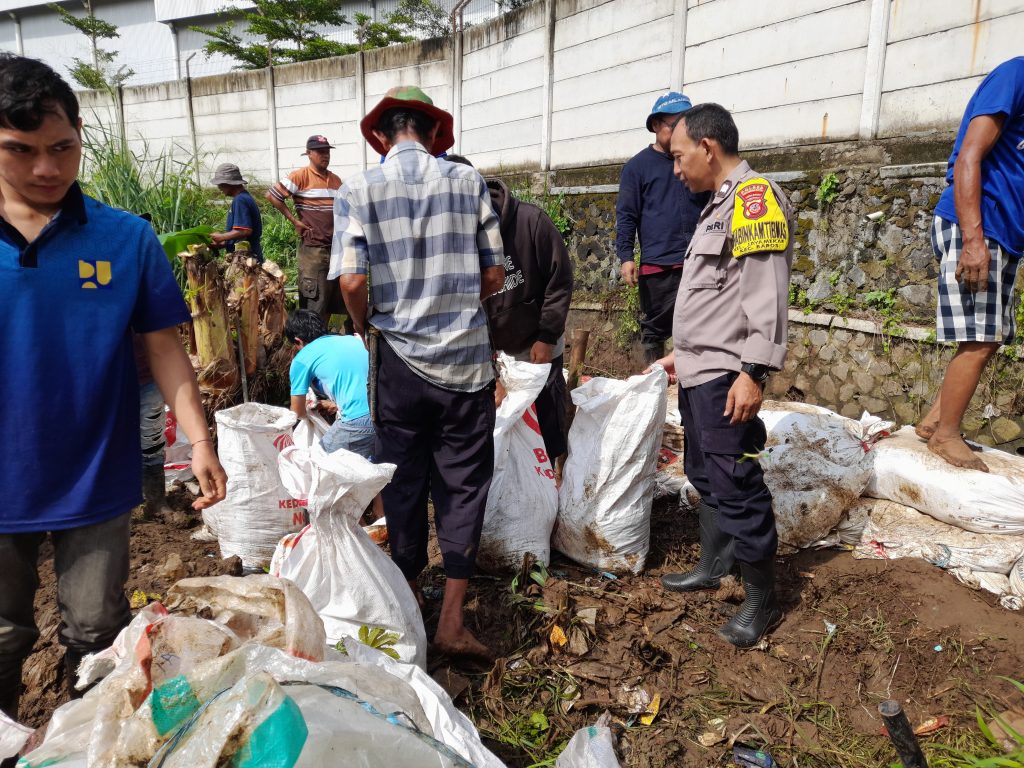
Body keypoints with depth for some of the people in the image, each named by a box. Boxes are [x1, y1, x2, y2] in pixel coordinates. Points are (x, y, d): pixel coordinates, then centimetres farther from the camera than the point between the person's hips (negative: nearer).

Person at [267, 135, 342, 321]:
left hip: (336, 247, 7)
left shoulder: (336, 180, 13)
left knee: (333, 299, 11)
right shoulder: (301, 176, -6)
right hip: (313, 248, -7)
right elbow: (272, 195, -9)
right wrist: (294, 220, -10)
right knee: (314, 300, -6)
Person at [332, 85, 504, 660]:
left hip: (399, 358, 0)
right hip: (466, 358, 0)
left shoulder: (360, 191, -2)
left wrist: (366, 325, 9)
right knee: (464, 484, 9)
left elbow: (352, 280, -11)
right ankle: (452, 619, 12)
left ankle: (410, 596, 33)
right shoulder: (469, 182, 0)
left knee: (404, 481, 16)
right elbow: (494, 276, 1)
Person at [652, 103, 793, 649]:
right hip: (698, 372, 10)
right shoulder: (719, 206, 18)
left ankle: (761, 601, 11)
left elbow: (767, 296, -21)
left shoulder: (756, 198, -12)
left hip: (725, 377, -10)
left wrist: (753, 372, -24)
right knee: (704, 476, 18)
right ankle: (713, 567, 34)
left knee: (736, 486, -4)